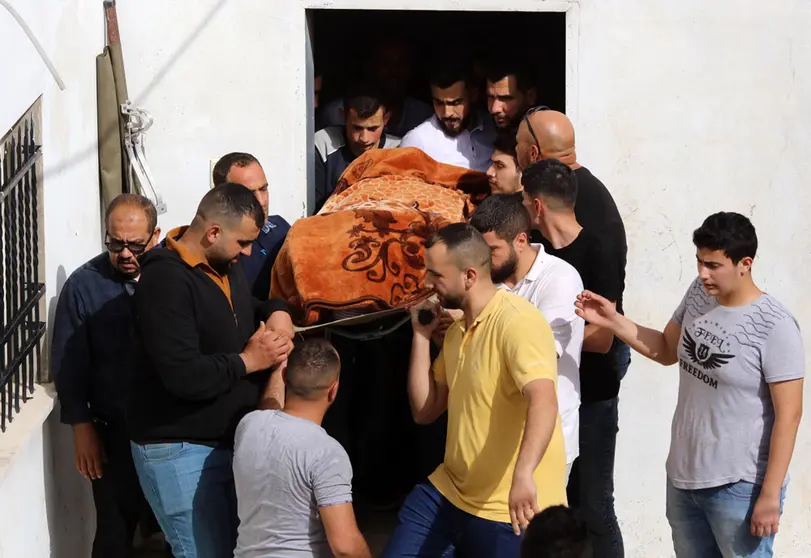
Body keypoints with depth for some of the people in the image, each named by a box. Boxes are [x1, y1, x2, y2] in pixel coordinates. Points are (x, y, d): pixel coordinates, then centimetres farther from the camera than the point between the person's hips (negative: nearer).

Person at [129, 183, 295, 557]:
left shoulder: (225, 265, 7)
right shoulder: (166, 281, -22)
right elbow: (185, 377, -31)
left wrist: (277, 314, 2)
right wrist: (248, 361, -16)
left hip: (227, 439, 9)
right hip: (180, 452, -9)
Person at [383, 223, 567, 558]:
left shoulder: (517, 321, -17)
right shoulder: (456, 330, 13)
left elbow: (543, 402, -33)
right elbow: (424, 412, 12)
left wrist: (523, 476, -48)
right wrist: (422, 334, 4)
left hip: (509, 509, -8)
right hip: (449, 492, 8)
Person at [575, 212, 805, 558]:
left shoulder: (774, 327, -20)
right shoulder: (699, 294, 0)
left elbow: (788, 414, -18)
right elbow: (666, 350, 17)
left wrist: (770, 495, -19)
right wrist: (611, 321, 2)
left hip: (739, 486, -7)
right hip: (683, 476, 7)